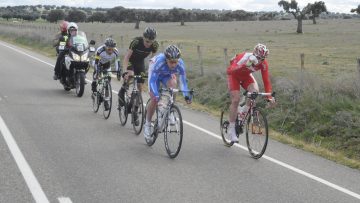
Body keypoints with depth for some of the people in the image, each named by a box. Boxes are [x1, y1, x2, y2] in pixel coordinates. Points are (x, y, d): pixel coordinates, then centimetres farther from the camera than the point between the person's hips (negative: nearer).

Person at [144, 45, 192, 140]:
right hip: (155, 74, -3)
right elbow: (152, 80, -40)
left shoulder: (180, 64, -33)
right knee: (154, 100, -14)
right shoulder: (159, 62, -41)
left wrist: (186, 95, -38)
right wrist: (156, 95, -52)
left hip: (167, 75, 3)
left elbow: (183, 80, -25)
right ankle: (147, 124, 6)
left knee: (173, 85, -30)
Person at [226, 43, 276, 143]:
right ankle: (232, 131, -8)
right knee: (236, 100, -16)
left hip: (246, 76, 4)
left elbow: (266, 80, -22)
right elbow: (229, 70, -50)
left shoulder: (263, 63, -24)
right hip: (234, 75, -4)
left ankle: (244, 111, 2)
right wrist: (243, 66, -67)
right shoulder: (244, 58, -37)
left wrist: (269, 97, -32)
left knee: (255, 91, -25)